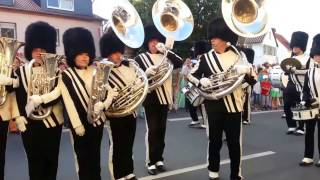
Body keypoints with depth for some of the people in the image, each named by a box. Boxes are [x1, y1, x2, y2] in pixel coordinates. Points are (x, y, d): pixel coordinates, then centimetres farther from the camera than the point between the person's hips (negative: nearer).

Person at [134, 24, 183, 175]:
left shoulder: (164, 57, 11)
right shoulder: (140, 58, 0)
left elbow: (180, 63, -2)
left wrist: (166, 51, -9)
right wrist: (146, 72, -26)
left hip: (164, 97, 4)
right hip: (150, 99, -4)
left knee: (161, 129, 10)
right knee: (152, 130, -2)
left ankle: (159, 159, 23)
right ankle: (151, 162, 10)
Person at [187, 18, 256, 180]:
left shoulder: (238, 56, 5)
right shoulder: (206, 58, 4)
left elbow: (252, 80, 4)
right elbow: (191, 75, 7)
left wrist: (246, 70, -18)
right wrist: (201, 81, -14)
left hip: (234, 105, 1)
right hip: (214, 105, 0)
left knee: (234, 141, 5)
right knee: (215, 140, 7)